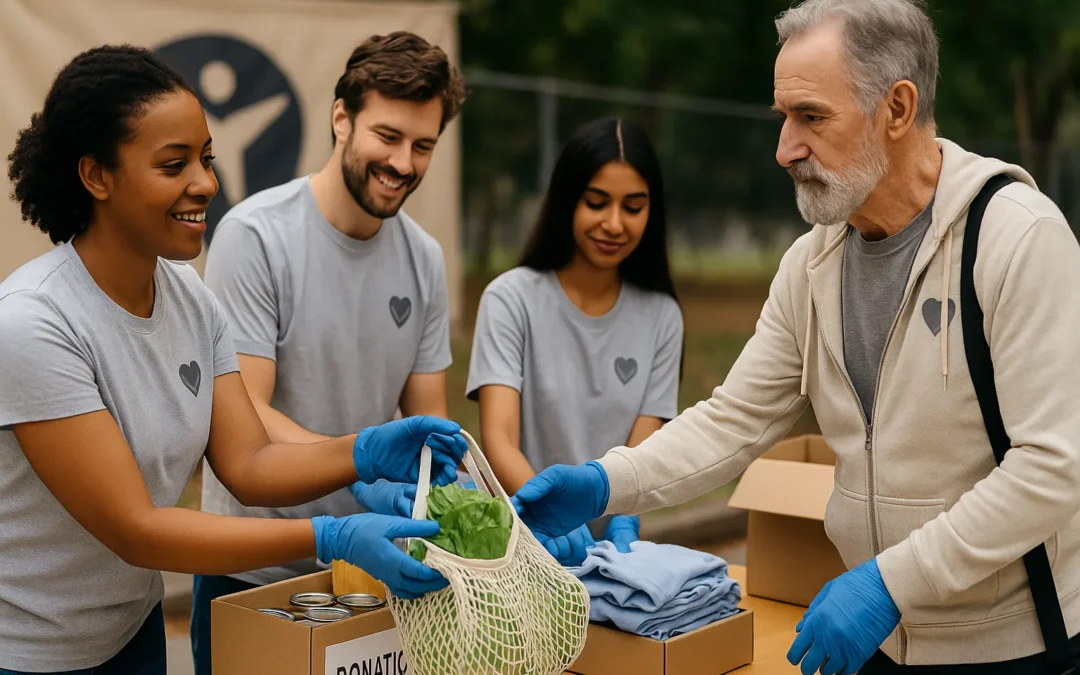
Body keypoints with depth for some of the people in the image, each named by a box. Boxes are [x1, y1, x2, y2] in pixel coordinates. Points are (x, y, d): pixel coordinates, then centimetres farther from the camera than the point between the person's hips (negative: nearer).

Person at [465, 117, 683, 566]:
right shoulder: (511, 299, -5)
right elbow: (499, 440, -14)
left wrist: (623, 523, -21)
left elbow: (640, 451, -2)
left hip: (607, 545, 1)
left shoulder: (660, 316, 3)